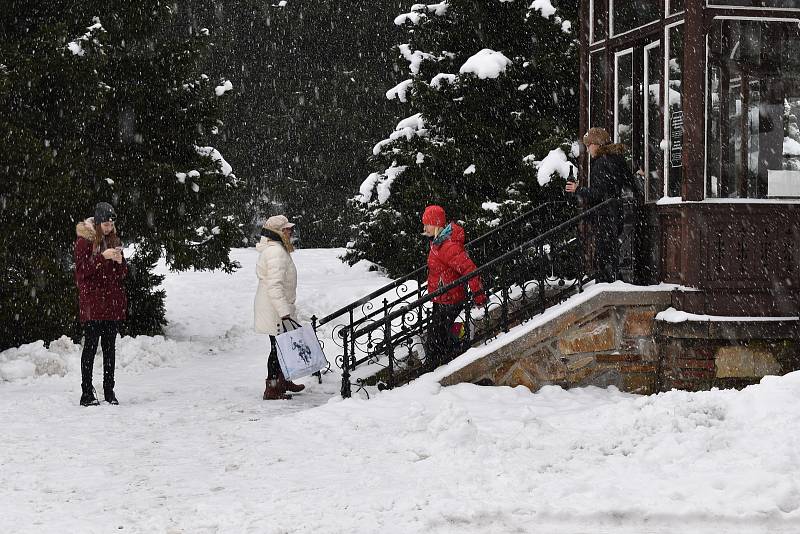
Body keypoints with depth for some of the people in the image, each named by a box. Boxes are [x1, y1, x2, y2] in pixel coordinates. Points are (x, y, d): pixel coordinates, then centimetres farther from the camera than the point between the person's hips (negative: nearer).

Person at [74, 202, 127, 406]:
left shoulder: (114, 240, 13)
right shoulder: (84, 240, -3)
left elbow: (123, 273, 15)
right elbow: (82, 270, -11)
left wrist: (120, 262, -7)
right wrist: (102, 257, -20)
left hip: (113, 301, 5)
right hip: (92, 301, -5)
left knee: (110, 347, 7)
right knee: (91, 345, -5)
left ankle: (109, 391, 12)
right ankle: (87, 393, -3)